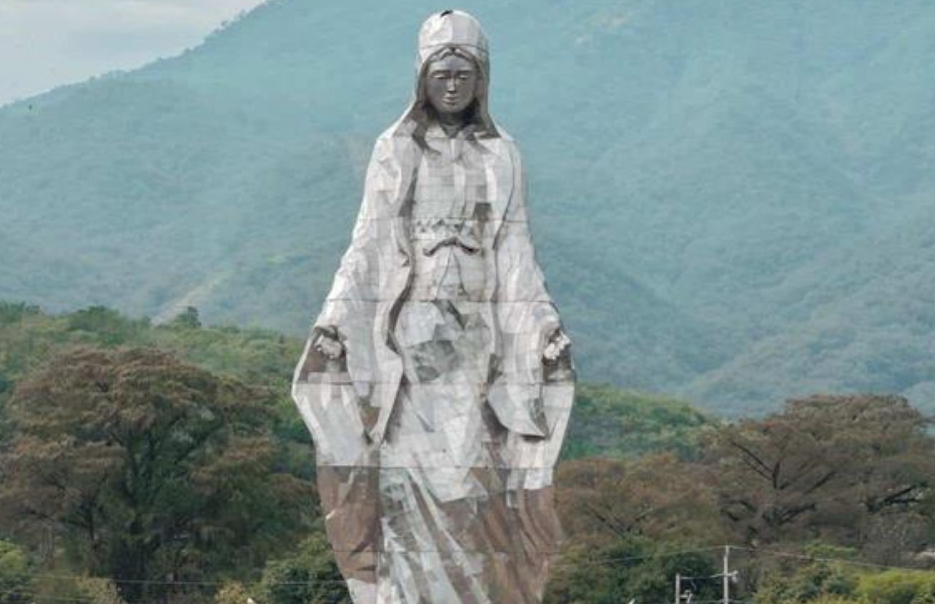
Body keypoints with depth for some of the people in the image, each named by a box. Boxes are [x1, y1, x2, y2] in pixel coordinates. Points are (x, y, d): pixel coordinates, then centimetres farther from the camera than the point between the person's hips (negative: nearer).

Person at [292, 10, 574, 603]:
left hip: (477, 335, 1)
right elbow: (367, 246, 5)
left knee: (473, 474, -5)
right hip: (408, 332, -1)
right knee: (408, 474, -7)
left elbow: (515, 254, 8)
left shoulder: (501, 155, 8)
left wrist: (548, 328, 0)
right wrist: (332, 321, -4)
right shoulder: (394, 150, 6)